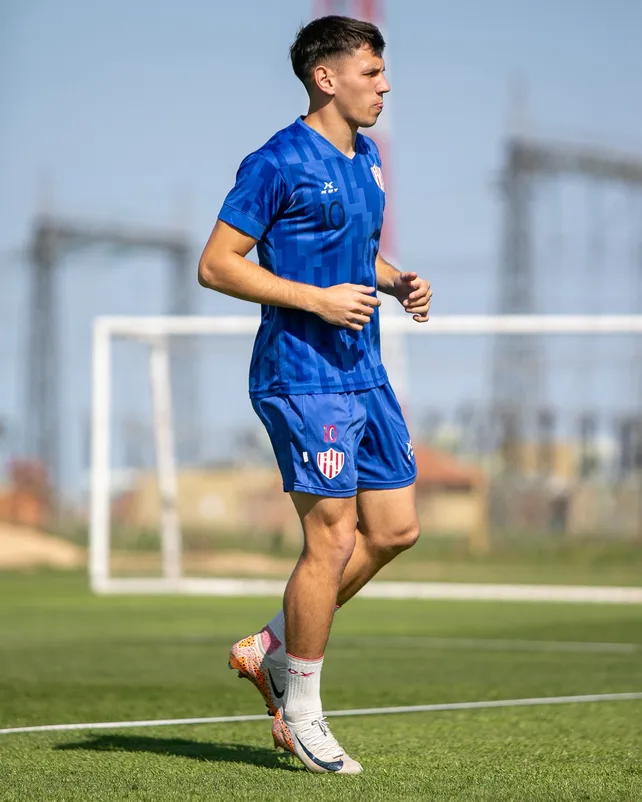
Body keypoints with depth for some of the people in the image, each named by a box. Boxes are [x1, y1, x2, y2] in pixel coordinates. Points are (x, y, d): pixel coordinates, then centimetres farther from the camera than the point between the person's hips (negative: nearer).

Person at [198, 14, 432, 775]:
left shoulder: (365, 157, 14)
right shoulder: (278, 163, -12)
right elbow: (216, 264, -13)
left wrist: (396, 282, 6)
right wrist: (317, 299, -19)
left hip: (364, 372, 9)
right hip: (302, 377, -9)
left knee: (395, 527, 7)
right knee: (333, 538, -7)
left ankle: (269, 649, 20)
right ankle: (300, 711, 6)